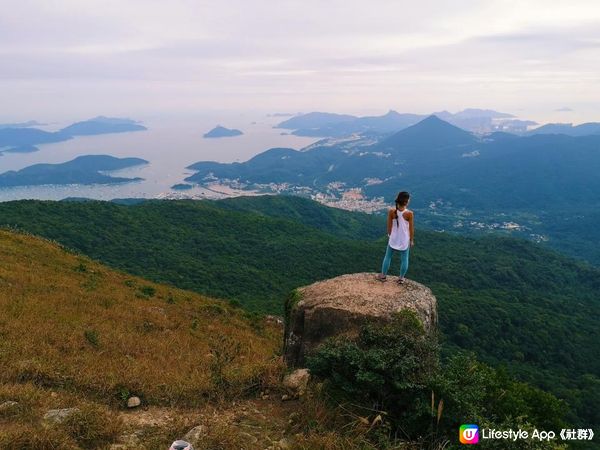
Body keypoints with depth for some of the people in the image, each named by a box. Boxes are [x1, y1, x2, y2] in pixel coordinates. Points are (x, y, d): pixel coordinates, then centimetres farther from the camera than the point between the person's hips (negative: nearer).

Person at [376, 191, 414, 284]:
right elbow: (411, 229, -11)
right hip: (405, 240, -2)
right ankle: (401, 278, 30)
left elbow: (389, 226, -4)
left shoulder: (391, 211, -16)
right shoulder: (409, 213, -21)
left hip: (393, 238, 2)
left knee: (387, 256, 20)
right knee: (404, 259, 18)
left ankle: (383, 275, 33)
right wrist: (412, 240, 4)